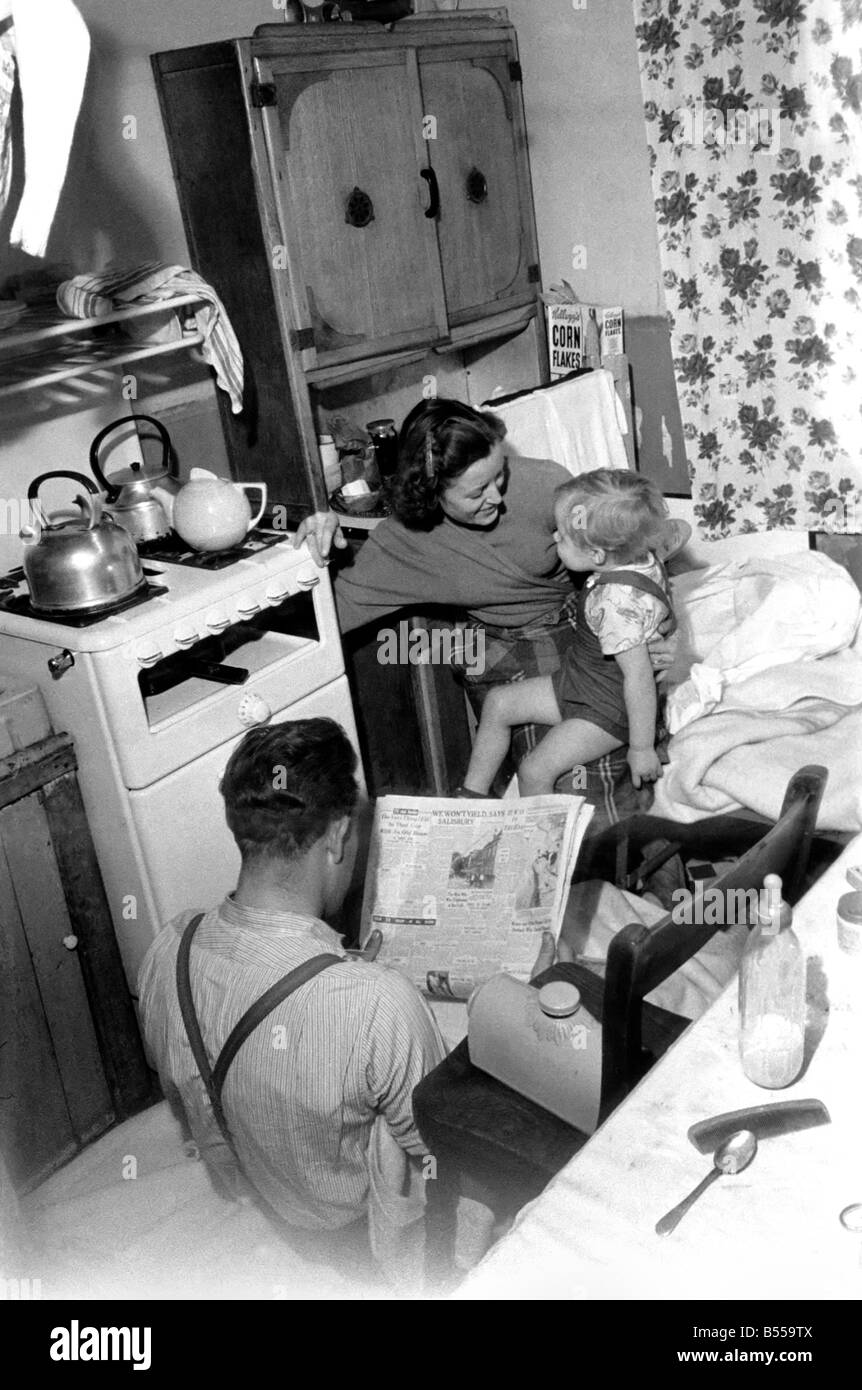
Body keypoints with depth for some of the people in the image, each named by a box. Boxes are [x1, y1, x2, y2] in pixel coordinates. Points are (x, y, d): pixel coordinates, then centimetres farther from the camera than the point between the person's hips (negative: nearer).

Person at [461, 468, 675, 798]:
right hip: (577, 683, 11)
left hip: (607, 710, -11)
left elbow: (639, 677, -33)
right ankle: (472, 795, 21)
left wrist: (641, 748, -25)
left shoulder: (619, 602, -37)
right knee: (498, 703, 11)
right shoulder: (639, 558, -10)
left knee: (534, 772, -15)